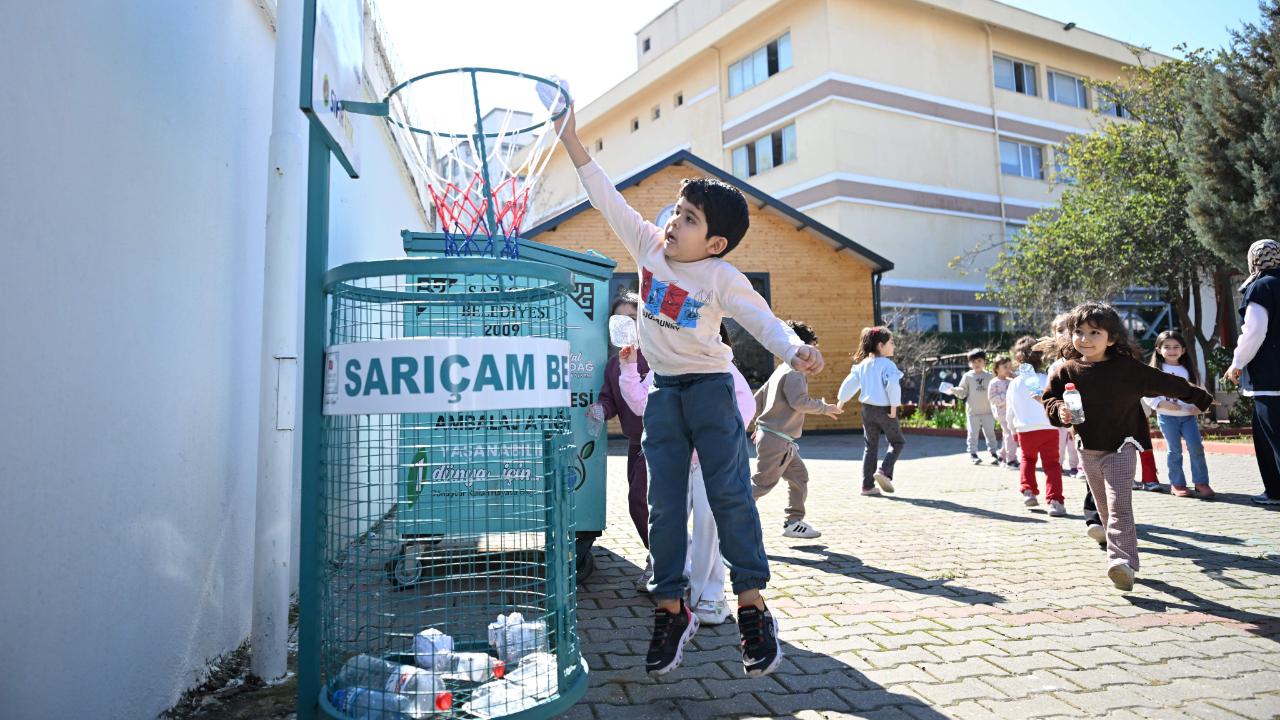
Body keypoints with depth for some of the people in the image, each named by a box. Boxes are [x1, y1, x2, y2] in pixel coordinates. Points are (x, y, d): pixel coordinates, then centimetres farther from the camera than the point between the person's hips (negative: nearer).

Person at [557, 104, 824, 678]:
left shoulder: (723, 280, -13)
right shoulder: (648, 246, -1)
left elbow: (762, 320, -17)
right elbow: (606, 198, 2)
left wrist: (795, 351, -39)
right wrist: (570, 136, 1)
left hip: (709, 386, -4)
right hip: (663, 392, 4)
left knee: (729, 494, -4)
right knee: (664, 503, 4)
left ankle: (753, 606, 6)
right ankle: (671, 609, 14)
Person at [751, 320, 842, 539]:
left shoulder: (781, 371, 16)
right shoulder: (795, 373, -14)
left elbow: (759, 397, 19)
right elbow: (799, 402, -26)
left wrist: (761, 424, 25)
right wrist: (824, 407, -13)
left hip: (781, 440, 10)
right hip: (776, 440, -10)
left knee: (799, 475, 14)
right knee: (763, 483, -6)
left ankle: (793, 522, 18)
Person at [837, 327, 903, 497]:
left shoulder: (862, 364, 6)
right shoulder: (887, 364, -15)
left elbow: (849, 383, 13)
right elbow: (893, 385, -26)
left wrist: (841, 400, 26)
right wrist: (894, 406, -15)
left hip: (867, 409, 6)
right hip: (885, 409, -6)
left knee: (870, 447, 12)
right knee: (898, 442, 13)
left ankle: (867, 485, 11)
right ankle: (884, 471, -6)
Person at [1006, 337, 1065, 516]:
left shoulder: (1014, 383, 1)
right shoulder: (1048, 380, -5)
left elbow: (1011, 410, 9)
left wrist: (1012, 427, 25)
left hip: (1025, 429, 2)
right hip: (1049, 428, -1)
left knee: (1027, 459, 26)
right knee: (1052, 464, 4)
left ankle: (1028, 491, 16)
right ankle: (1055, 500, -7)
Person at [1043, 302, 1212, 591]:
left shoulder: (1128, 368, -8)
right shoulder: (1067, 371, -4)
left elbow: (1166, 383, 2)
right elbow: (1049, 399, 3)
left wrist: (1201, 398, 11)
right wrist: (1059, 410, -19)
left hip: (1120, 448, -3)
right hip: (1088, 451, 3)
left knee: (1119, 505, -16)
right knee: (1105, 510, 14)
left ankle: (1122, 561, -19)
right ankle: (1124, 557, 30)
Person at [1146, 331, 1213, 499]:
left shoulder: (1188, 370, 12)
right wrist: (1162, 404, -19)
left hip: (1189, 415, 3)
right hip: (1167, 416, -3)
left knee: (1196, 447, -6)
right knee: (1175, 450, 1)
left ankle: (1201, 482, 6)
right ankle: (1177, 484, 11)